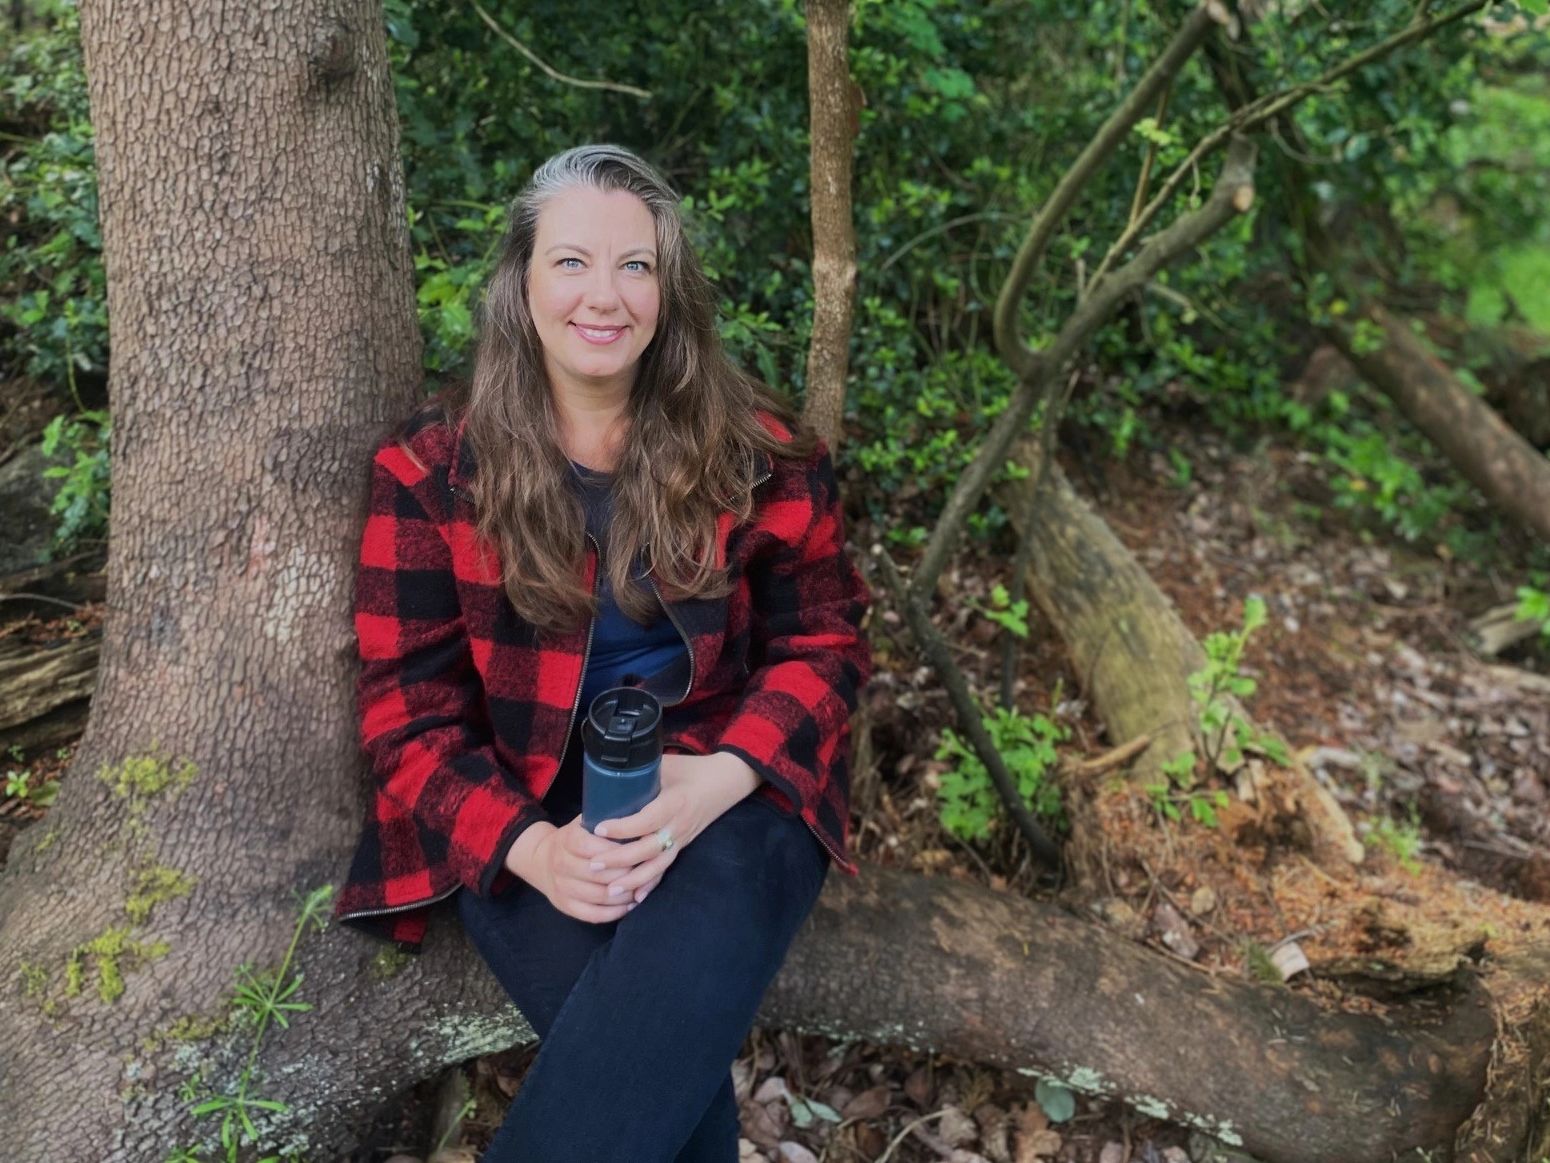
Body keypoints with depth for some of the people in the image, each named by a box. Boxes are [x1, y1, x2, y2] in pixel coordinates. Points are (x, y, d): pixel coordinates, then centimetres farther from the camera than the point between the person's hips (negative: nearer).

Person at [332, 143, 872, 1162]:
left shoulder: (757, 450, 2)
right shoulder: (429, 473, 1)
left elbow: (825, 639, 5)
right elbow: (410, 710, 1)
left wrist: (721, 777, -15)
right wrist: (528, 846, -17)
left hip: (729, 790, 1)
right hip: (523, 815, 0)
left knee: (680, 995, -32)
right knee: (671, 1073, -27)